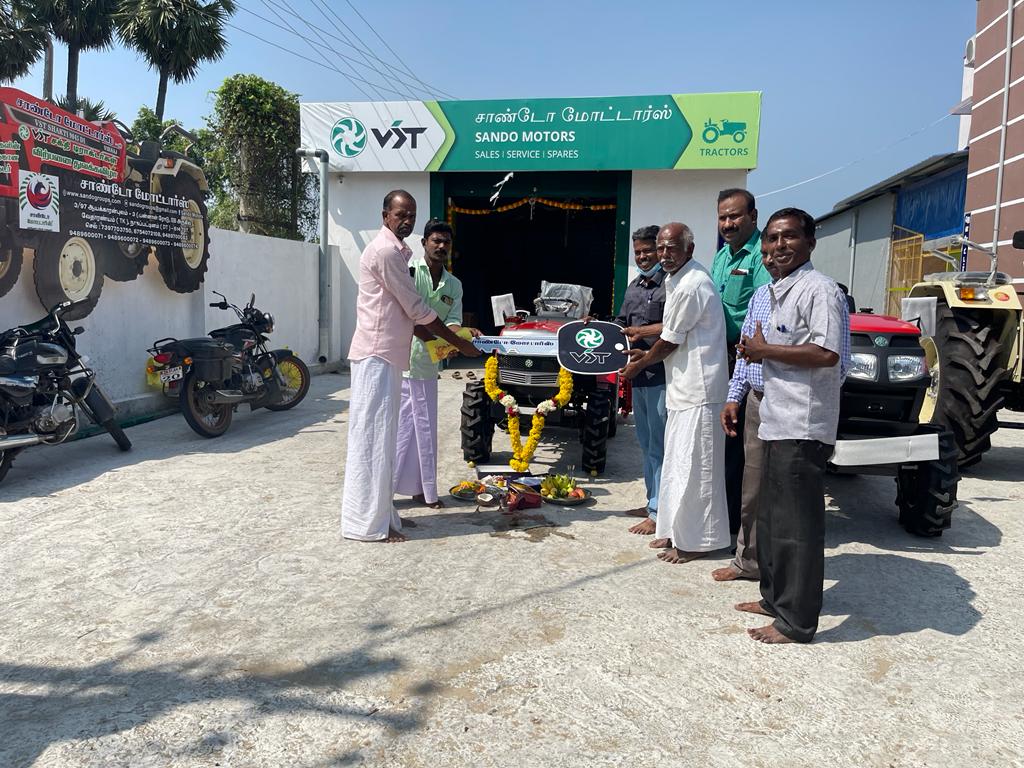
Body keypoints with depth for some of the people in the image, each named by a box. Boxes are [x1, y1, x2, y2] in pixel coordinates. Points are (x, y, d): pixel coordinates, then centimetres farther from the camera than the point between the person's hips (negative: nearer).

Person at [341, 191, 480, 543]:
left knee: (381, 436, 13)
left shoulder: (394, 251, 19)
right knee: (373, 436, -7)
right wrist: (460, 344, -8)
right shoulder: (386, 251, -13)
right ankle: (369, 522, -1)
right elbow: (416, 309, -14)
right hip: (377, 355, -10)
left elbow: (406, 310, 20)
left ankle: (377, 512, 21)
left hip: (386, 354, 10)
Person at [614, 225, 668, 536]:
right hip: (639, 373, 9)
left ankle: (658, 513, 2)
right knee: (646, 442, 16)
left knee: (659, 445, -4)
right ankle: (652, 501, 28)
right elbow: (621, 323, 23)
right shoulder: (634, 286, 18)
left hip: (662, 373, -9)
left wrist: (644, 330, -19)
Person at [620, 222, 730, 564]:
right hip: (683, 387, 11)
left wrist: (640, 364, 1)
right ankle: (677, 530, 27)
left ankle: (696, 540, 8)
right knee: (676, 463, 16)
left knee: (693, 466, -3)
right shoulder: (676, 279, 13)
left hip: (699, 391, -10)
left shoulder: (690, 286, -19)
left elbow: (669, 342, -13)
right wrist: (647, 352, 20)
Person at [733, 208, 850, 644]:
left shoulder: (819, 289, -12)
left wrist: (765, 349, -14)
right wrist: (758, 352, 8)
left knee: (797, 524, -3)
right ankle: (775, 598, 31)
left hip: (803, 426, -10)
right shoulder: (778, 292, 18)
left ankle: (796, 622, 7)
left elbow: (827, 353, -22)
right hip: (777, 421, 10)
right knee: (770, 517, 18)